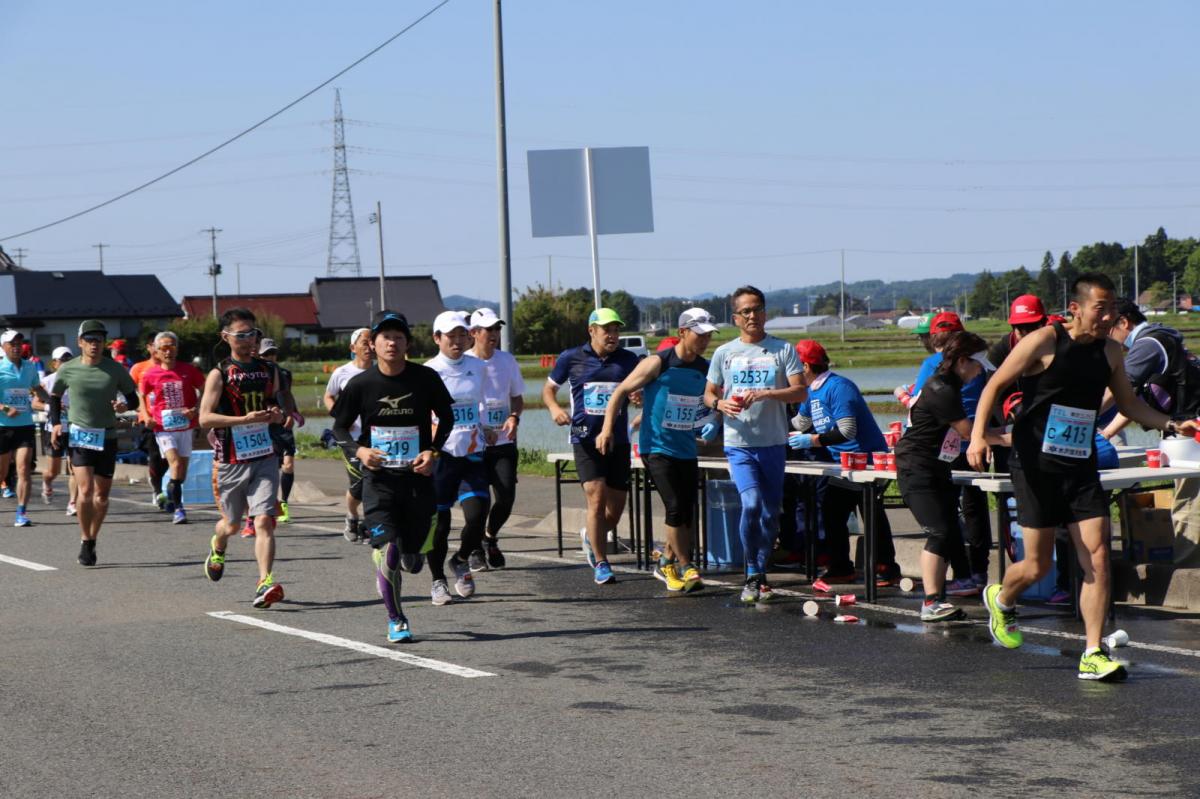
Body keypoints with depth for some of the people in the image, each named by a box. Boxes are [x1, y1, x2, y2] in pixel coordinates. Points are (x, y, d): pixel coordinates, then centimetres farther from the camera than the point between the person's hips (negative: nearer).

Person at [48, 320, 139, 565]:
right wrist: (56, 423, 1)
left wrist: (125, 406, -16)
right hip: (78, 435, -2)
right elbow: (55, 396, 14)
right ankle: (85, 542, -4)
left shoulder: (116, 369, -2)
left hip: (107, 437, 2)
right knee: (85, 489, -16)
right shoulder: (68, 370, -2)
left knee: (102, 494, 6)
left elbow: (133, 398, 7)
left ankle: (92, 539, 23)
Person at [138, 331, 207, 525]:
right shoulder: (150, 374, -2)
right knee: (175, 464, -19)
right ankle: (178, 509, -17)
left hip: (185, 425, 2)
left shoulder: (188, 370, -2)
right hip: (163, 427, -2)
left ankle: (172, 498, 34)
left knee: (182, 470, 9)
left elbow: (203, 391, 9)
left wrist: (196, 409, -7)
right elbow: (142, 396, 14)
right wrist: (146, 416, 0)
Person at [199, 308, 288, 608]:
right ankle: (217, 549, 49)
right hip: (230, 461, -2)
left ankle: (265, 583, -19)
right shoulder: (219, 374, -5)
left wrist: (278, 415, 1)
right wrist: (245, 419, -22)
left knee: (264, 521, -13)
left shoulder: (269, 371, 10)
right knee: (233, 523, 15)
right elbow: (205, 417, -12)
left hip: (264, 458, 2)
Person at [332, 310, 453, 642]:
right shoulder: (360, 385, -5)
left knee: (411, 561, 6)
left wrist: (434, 450, -4)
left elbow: (446, 417, 11)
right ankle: (395, 620, 2)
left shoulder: (426, 379, -4)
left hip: (418, 478, 1)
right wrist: (358, 450, -13)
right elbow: (339, 427, 6)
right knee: (386, 549, -16)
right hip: (378, 480, -1)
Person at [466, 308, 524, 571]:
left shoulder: (507, 361, 5)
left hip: (503, 441, 3)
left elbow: (518, 398, 15)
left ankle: (490, 538, 24)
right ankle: (475, 550, 17)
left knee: (506, 497, -5)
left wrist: (514, 417, -6)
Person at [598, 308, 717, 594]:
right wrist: (607, 429, -12)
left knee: (688, 514, 5)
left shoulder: (706, 369, 5)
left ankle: (666, 563, 23)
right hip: (657, 448, -5)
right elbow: (622, 391, -5)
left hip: (686, 450, 6)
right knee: (676, 508, -15)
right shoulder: (658, 363, -9)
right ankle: (686, 569, -8)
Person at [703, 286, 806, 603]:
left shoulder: (783, 350, 4)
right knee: (751, 504, -19)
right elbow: (708, 393, 15)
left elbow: (800, 392, -3)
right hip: (739, 443, -1)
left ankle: (759, 575, 22)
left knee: (771, 512, 7)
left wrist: (765, 394, -18)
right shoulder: (724, 353, 8)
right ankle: (752, 576, -8)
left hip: (773, 443, 1)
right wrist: (720, 403, -9)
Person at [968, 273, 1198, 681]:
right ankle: (1001, 599, 35)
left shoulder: (1110, 351, 7)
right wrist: (978, 436, -18)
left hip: (1081, 468, 5)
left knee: (1097, 557, -8)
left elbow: (1128, 403, 20)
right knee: (1037, 566, 0)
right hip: (1036, 465, -5)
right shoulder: (1044, 342, -10)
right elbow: (995, 385, -6)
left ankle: (1093, 655, -4)